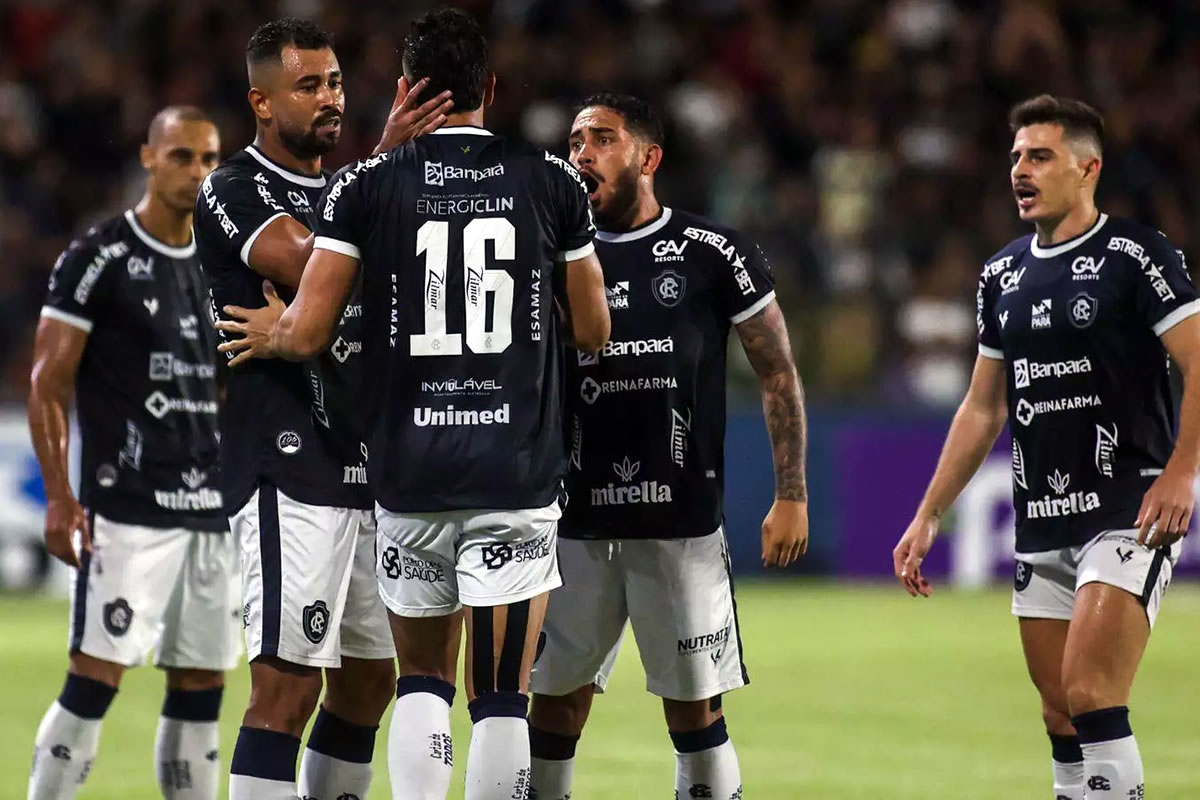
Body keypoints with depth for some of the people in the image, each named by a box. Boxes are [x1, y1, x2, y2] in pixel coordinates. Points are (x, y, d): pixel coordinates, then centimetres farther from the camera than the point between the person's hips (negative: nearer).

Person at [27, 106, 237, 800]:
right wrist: (60, 496, -14)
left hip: (210, 510, 6)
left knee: (202, 688, 6)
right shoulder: (98, 260, -5)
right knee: (96, 678, -12)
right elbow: (49, 384, -6)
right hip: (127, 510, -6)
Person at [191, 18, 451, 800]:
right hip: (289, 470, -8)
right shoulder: (235, 191, -7)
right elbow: (307, 267, -27)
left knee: (369, 678, 12)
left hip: (367, 472, 8)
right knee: (289, 683, -14)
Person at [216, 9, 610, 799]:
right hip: (519, 475, -1)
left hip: (411, 476, 1)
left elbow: (308, 335, -4)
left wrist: (271, 333, 18)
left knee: (423, 681, 16)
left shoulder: (366, 186, 0)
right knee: (503, 697, 1)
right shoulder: (551, 182, 2)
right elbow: (593, 333, 9)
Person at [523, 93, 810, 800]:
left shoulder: (711, 253, 0)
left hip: (684, 522, -2)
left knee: (694, 708, 1)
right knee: (557, 702, 3)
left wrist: (791, 496, 0)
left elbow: (778, 374, 3)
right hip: (577, 522, 2)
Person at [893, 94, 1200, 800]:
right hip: (1041, 524, 7)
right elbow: (983, 408, 21)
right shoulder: (1003, 275, 15)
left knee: (1090, 694, -18)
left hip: (1128, 512, -7)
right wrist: (928, 517, 18)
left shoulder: (1134, 255, -6)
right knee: (1060, 714, 5)